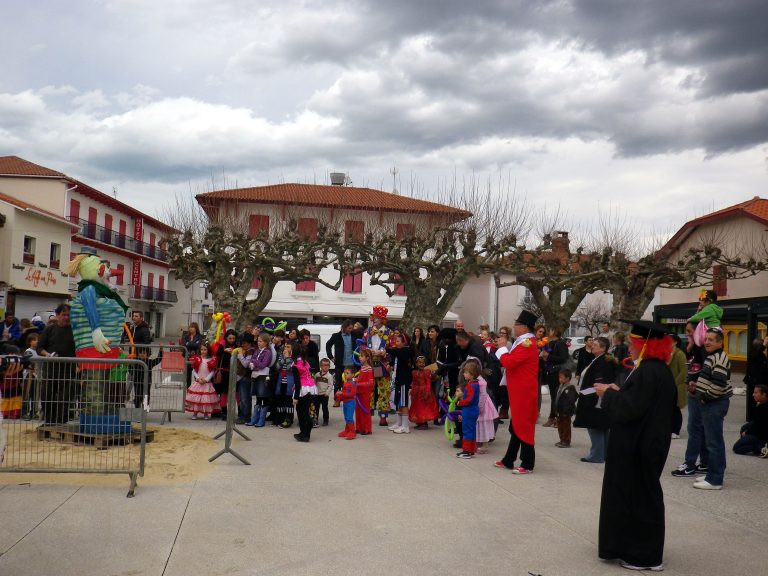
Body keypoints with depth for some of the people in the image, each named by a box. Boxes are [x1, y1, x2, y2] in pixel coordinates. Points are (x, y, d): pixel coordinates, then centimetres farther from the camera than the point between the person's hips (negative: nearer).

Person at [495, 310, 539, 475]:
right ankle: (508, 460, 23)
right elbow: (514, 362, 17)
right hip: (518, 391, 10)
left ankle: (527, 464, 5)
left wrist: (503, 355, -6)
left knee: (523, 426, -3)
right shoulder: (524, 342, 14)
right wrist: (506, 356, 0)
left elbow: (509, 362, -25)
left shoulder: (527, 344, -18)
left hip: (524, 393, -10)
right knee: (515, 426, 15)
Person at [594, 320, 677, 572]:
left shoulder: (647, 372, -23)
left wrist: (609, 394, -11)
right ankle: (641, 549, 30)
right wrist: (619, 392, 10)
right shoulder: (660, 369, 9)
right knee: (643, 496, 18)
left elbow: (629, 409, -26)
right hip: (649, 442, 10)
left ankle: (645, 556, 11)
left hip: (639, 447, -10)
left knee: (639, 497, 1)